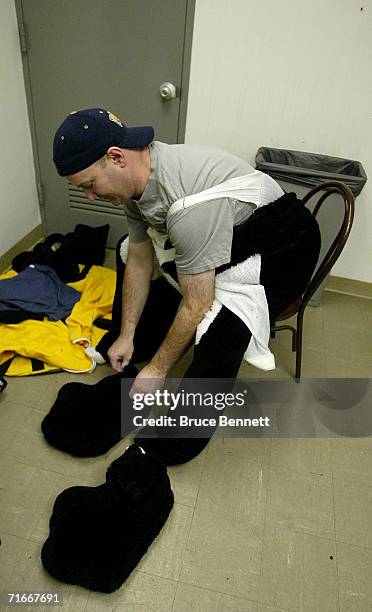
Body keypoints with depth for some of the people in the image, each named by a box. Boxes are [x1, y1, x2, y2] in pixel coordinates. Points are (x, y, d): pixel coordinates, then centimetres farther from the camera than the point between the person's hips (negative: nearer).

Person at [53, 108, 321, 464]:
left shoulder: (190, 205, -37)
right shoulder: (137, 177, -9)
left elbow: (196, 305, -31)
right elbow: (140, 262, 0)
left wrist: (158, 369, -17)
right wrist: (126, 335, 3)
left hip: (280, 246, -8)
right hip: (223, 230, 9)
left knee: (219, 325, -35)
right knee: (128, 251, 10)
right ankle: (125, 346, 27)